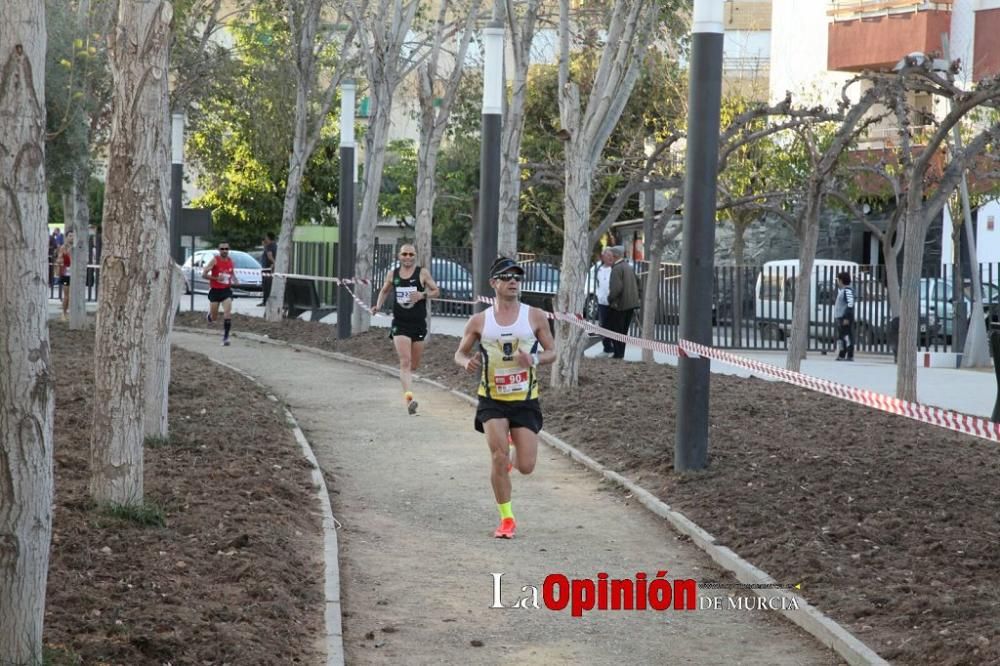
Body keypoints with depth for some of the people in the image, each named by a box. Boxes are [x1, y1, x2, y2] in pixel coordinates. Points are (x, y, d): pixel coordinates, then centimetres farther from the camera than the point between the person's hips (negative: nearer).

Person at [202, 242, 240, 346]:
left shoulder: (230, 260, 4)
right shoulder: (214, 260, -11)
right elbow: (203, 274, -13)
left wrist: (235, 280, 1)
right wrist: (216, 278, -23)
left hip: (226, 290, 2)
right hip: (215, 290, -2)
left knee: (227, 314, -15)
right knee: (214, 317, 8)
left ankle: (225, 337, -10)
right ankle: (209, 315, 46)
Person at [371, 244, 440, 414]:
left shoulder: (422, 273, -1)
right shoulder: (392, 274, 5)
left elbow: (436, 291, 1)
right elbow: (384, 290, 21)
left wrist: (423, 295, -18)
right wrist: (378, 305, 4)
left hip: (418, 324, 0)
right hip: (400, 323, 0)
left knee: (414, 365, 11)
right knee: (405, 362, -16)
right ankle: (408, 397, -25)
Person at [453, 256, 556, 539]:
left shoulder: (535, 317, -2)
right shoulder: (480, 321, -1)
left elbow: (552, 351, 5)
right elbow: (460, 353, 9)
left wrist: (535, 359, -17)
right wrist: (467, 362, -15)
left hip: (525, 400, 1)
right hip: (492, 400, 0)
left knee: (526, 466, -3)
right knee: (498, 457, -15)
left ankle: (513, 455, 36)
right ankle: (506, 518, 1)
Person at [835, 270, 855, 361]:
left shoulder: (847, 290, -14)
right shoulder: (841, 290, 18)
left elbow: (850, 304, -21)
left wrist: (847, 318, -24)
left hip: (846, 317, -10)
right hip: (840, 317, 10)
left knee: (847, 336, -10)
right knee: (840, 337, 13)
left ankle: (850, 356, -10)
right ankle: (841, 355, 19)